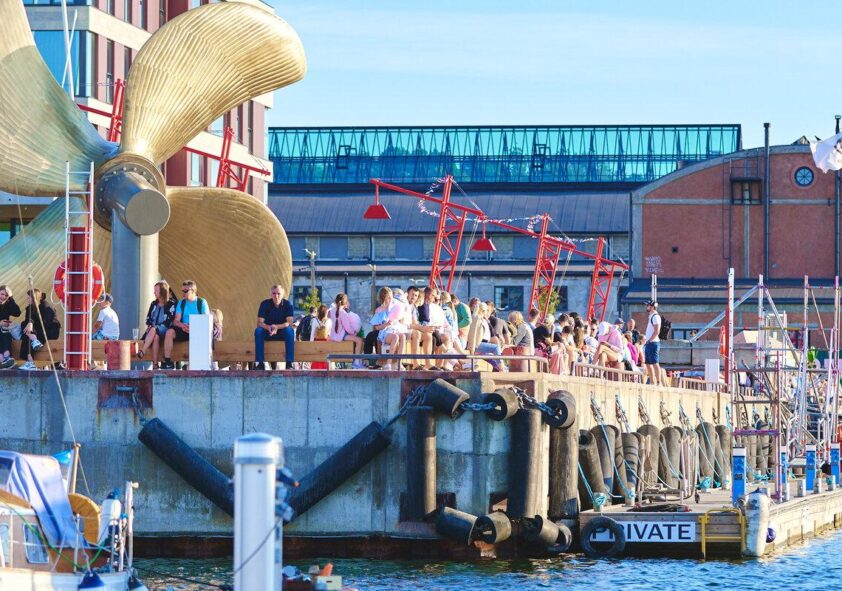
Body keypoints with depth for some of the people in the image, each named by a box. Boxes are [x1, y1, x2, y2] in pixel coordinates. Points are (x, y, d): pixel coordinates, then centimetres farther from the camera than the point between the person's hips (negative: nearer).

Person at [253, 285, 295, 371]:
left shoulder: (287, 304, -9)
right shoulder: (265, 304, -8)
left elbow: (289, 323, -19)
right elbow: (259, 322, -14)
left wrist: (277, 327, -37)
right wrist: (268, 327, -37)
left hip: (282, 333, -1)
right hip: (268, 333, 1)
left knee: (290, 330, -33)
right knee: (258, 331, -30)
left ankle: (289, 363, -35)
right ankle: (260, 363, -32)